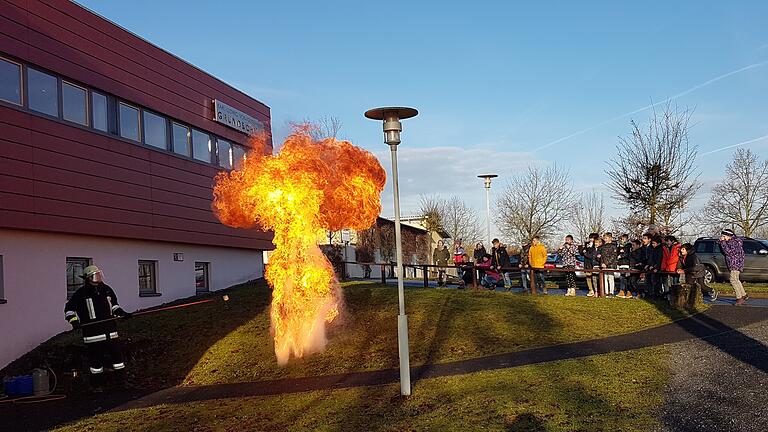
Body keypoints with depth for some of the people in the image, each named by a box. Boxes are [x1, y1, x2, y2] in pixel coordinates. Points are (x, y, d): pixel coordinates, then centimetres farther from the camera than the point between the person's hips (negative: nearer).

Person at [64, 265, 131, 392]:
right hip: (93, 332, -4)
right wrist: (73, 320, -12)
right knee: (96, 358, 3)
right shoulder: (81, 293, -3)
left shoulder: (106, 289, 10)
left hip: (110, 329, 4)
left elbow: (114, 305, 25)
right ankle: (97, 385, 16)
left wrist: (122, 313, 13)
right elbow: (69, 308, 2)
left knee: (116, 353, 6)